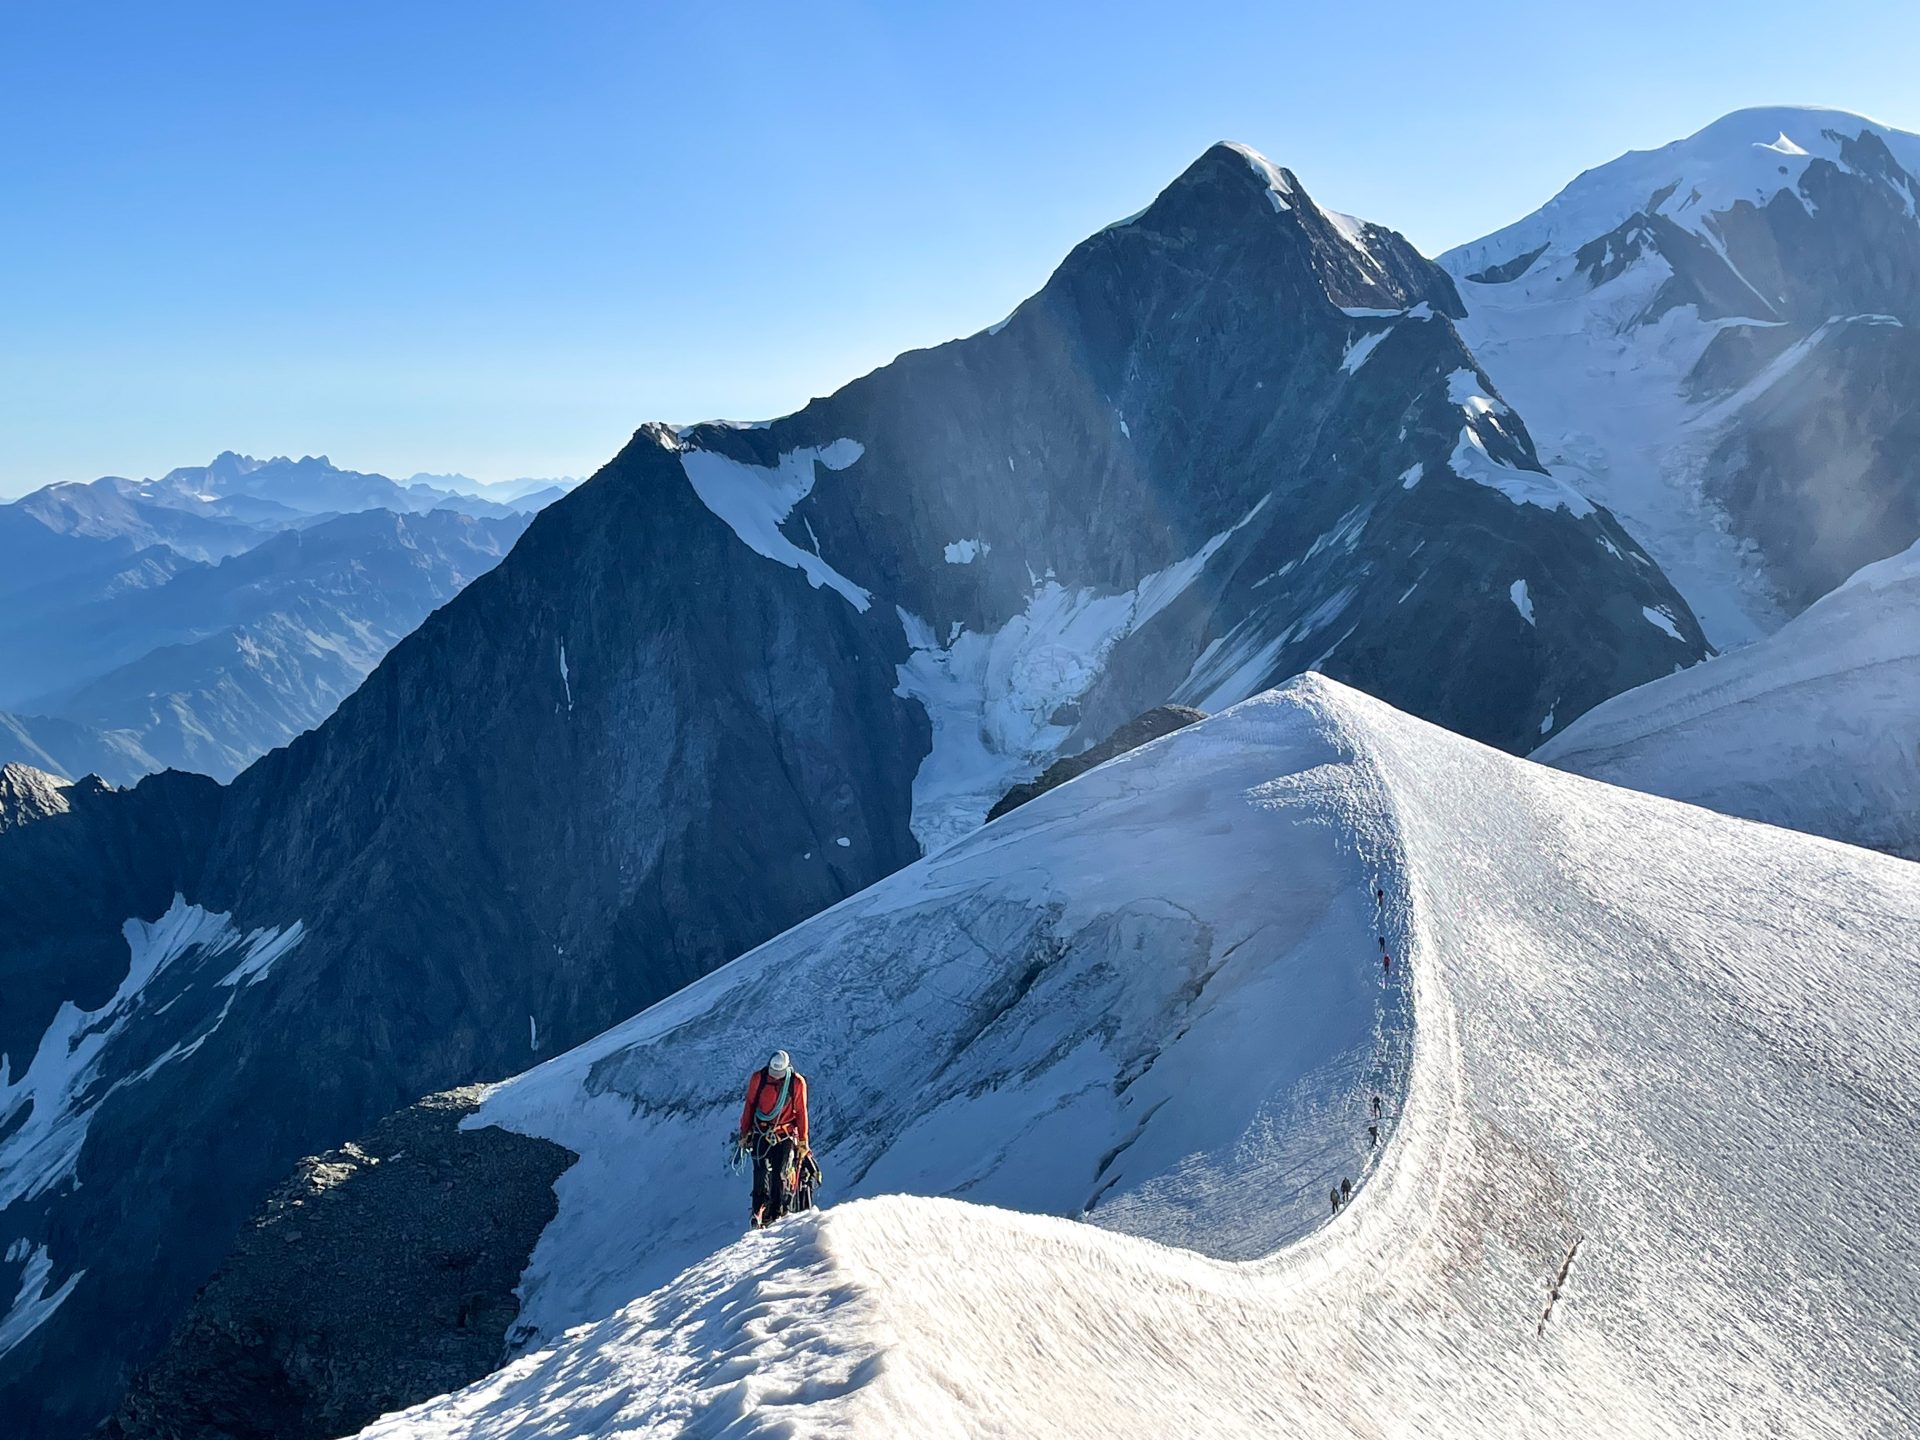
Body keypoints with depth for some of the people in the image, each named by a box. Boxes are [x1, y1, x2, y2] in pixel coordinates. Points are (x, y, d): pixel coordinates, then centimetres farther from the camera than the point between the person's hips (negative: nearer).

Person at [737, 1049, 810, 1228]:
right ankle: (759, 1214, -11)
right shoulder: (758, 1078, -4)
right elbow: (749, 1106, 7)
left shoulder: (797, 1082, -6)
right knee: (761, 1175, -10)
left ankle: (778, 1216, -1)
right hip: (761, 1134, 1)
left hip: (785, 1135, -1)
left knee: (781, 1176, -8)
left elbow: (801, 1112, 2)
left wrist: (803, 1142, 4)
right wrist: (744, 1133, 9)